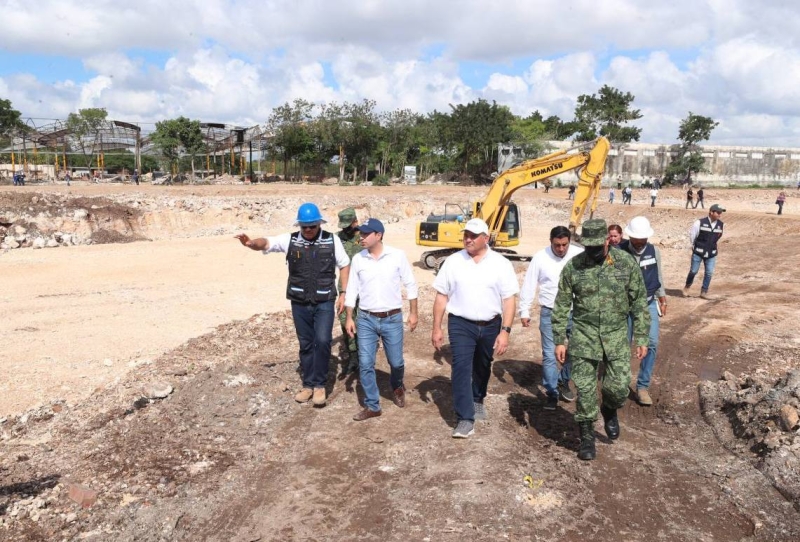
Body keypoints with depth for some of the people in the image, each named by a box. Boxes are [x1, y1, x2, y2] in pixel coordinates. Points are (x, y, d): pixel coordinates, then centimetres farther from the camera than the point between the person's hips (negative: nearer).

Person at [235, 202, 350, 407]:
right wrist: (252, 243, -39)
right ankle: (308, 385, 26)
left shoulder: (332, 240, -4)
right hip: (300, 303, 2)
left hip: (325, 302, -2)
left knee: (322, 340, -14)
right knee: (306, 344, 12)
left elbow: (344, 265, 4)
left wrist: (343, 293, -2)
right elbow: (266, 243, -15)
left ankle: (319, 384, 4)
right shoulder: (290, 240, -3)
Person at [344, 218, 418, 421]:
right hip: (366, 320, 2)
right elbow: (352, 289, 5)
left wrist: (413, 313, -1)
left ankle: (397, 387, 43)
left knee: (396, 362, 10)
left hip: (392, 319, -1)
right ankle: (372, 406, 16)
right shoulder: (357, 259, -2)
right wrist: (349, 318, 2)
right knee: (365, 364, 0)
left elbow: (410, 285, 0)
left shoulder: (397, 256, -8)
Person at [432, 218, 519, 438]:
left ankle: (477, 400, 45)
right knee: (461, 368, -10)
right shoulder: (453, 262, -4)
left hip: (490, 326, 1)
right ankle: (466, 419, -5)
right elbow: (441, 296, 0)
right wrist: (436, 328, -1)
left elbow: (509, 300, -6)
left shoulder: (501, 264, -5)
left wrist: (505, 331, -13)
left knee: (482, 368, 19)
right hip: (461, 324, -1)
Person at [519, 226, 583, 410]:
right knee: (549, 354, 4)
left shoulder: (579, 255, -6)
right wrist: (524, 311, -2)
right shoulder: (541, 257, -5)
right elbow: (529, 285, -1)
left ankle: (563, 381, 36)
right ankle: (552, 393, 17)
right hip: (550, 313, -1)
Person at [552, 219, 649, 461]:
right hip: (584, 334, 0)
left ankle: (609, 410, 36)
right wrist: (559, 340, -2)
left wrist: (641, 338, 0)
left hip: (616, 335, 1)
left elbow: (639, 302, 2)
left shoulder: (627, 263, -4)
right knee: (585, 389, 2)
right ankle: (587, 437, 19)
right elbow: (562, 305, 0)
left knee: (619, 387, 1)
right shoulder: (573, 266, -5)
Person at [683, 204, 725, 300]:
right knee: (693, 271, 4)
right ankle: (687, 287, 27)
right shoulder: (700, 222, -16)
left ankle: (704, 292, 15)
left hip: (711, 253, 4)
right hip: (698, 252, -4)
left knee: (709, 273, 3)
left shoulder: (721, 225, -2)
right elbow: (692, 234, -4)